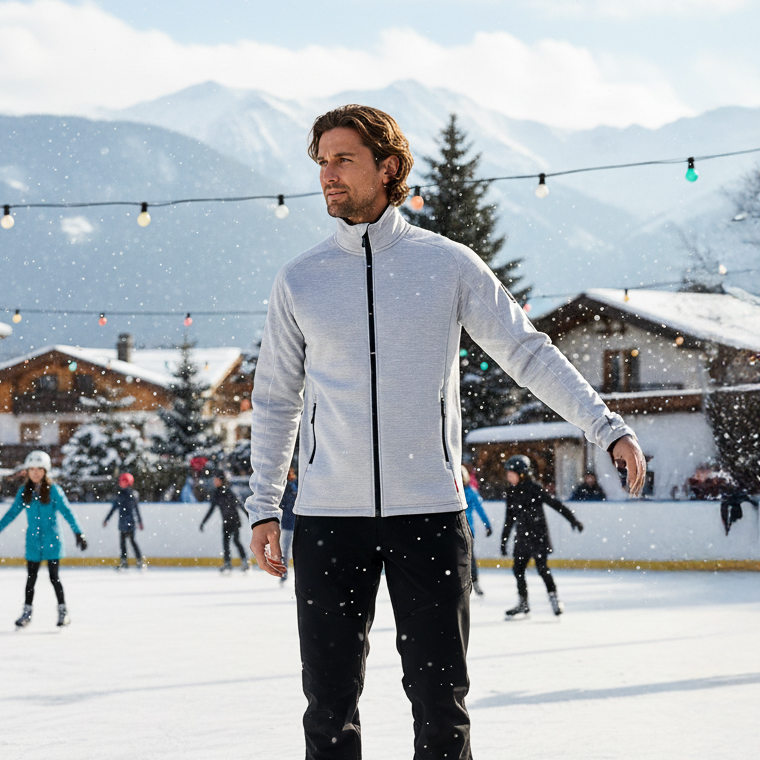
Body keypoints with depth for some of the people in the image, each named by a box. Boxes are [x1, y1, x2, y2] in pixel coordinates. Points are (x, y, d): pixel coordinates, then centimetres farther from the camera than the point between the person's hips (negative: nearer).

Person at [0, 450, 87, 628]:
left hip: (52, 540, -3)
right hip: (33, 540, 3)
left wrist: (78, 532, -15)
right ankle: (27, 612, 17)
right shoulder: (24, 492, 2)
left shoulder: (53, 490, -7)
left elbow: (67, 512, -9)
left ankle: (63, 611, 11)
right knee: (31, 577, 7)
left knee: (54, 576, -1)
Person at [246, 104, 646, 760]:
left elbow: (526, 351, 6)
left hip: (430, 511, -1)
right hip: (329, 516, 1)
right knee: (330, 701, 2)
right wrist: (264, 508, 10)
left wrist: (606, 424, -2)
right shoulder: (299, 281, 7)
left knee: (440, 696, -1)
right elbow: (275, 399, 14)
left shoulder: (448, 264, 3)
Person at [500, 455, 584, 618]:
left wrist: (573, 519, -16)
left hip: (538, 535, -7)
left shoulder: (533, 488, -12)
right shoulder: (511, 491, 8)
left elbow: (555, 504, -13)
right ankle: (523, 603, 17)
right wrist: (504, 540, 19)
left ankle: (554, 597, -3)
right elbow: (510, 517, 17)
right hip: (522, 536, 7)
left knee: (541, 566, -13)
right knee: (518, 568, 5)